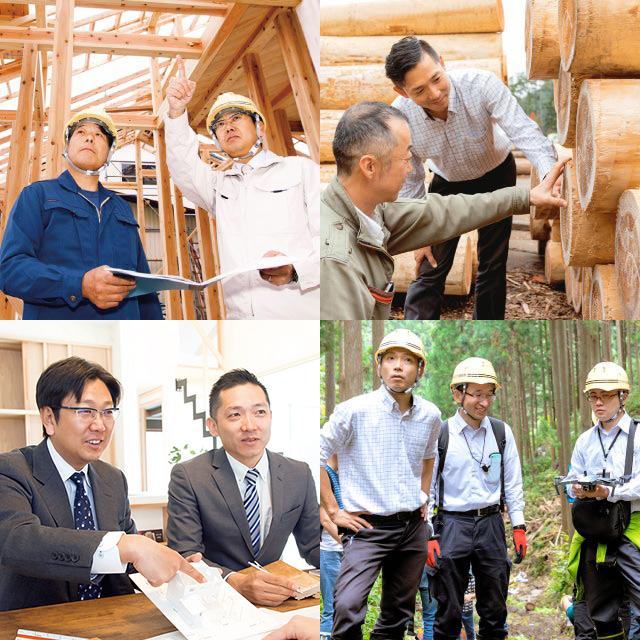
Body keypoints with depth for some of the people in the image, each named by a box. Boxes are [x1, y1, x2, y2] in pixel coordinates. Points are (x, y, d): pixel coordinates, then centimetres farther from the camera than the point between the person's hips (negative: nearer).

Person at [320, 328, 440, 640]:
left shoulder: (430, 415, 5)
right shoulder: (355, 410, -11)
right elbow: (317, 455, -6)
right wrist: (333, 511, -7)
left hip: (413, 527, 5)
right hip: (368, 525, -5)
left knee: (399, 613, 14)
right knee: (348, 607, -24)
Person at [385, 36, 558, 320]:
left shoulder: (482, 84, -35)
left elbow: (525, 132, -41)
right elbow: (409, 182, -13)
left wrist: (551, 175, -59)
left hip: (496, 176, 0)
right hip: (447, 183, 0)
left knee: (493, 264, 7)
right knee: (431, 269, -4)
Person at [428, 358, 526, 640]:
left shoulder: (502, 433, 5)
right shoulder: (439, 435, -4)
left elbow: (513, 483, 11)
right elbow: (426, 488, -1)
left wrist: (519, 527, 5)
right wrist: (430, 537, -6)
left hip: (491, 524, 3)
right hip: (452, 524, -2)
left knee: (494, 607, 11)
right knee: (448, 610, 3)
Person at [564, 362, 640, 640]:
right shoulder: (585, 441, 15)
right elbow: (572, 481, 18)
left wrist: (610, 493, -23)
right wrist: (578, 490, -5)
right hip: (594, 532, 5)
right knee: (601, 612, 11)